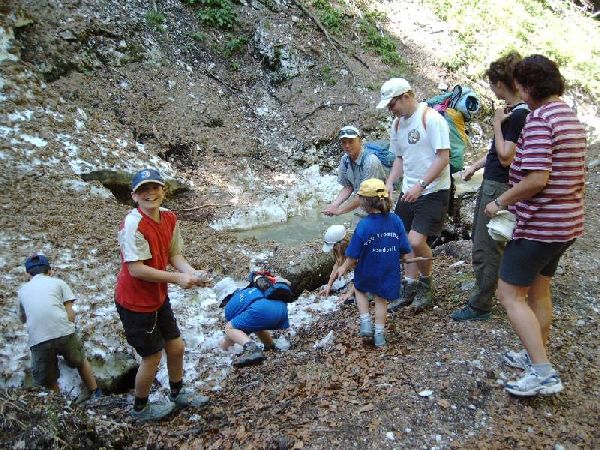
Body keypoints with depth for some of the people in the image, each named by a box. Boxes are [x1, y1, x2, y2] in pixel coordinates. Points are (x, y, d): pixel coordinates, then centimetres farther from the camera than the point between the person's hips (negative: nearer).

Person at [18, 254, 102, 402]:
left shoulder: (23, 289, 22)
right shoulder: (58, 282, 14)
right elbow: (70, 314, 6)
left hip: (37, 339, 1)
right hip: (63, 332, 0)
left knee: (47, 381, 20)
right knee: (81, 361, 26)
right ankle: (95, 393, 36)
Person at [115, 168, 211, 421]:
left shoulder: (170, 218, -3)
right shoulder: (133, 224, -26)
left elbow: (174, 255, 1)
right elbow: (136, 269, -29)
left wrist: (193, 273, -18)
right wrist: (177, 278, -29)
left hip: (159, 297, 7)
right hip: (135, 303, -7)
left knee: (176, 347, 19)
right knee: (152, 357, 8)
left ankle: (177, 394, 46)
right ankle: (140, 409, 35)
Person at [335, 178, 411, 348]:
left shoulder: (363, 225, -23)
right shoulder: (396, 220, -13)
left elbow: (353, 256, -17)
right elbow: (404, 250, -5)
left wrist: (344, 268, 1)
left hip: (367, 272, -3)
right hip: (389, 272, 3)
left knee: (360, 290, 28)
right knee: (381, 299, 22)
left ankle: (366, 322, 19)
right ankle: (379, 334, 30)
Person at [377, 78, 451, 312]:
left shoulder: (431, 119, -14)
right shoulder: (397, 124, 10)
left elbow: (443, 157, -17)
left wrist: (420, 185, -24)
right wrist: (389, 183, 2)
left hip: (433, 192, -7)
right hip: (409, 192, 7)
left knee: (416, 241, -16)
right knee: (407, 241, 10)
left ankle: (425, 283, 11)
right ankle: (410, 289, 24)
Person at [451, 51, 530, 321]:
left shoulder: (518, 115, -20)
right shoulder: (513, 111, 9)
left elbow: (506, 157, -22)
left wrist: (497, 123, -18)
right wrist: (476, 165, 24)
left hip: (499, 188, -10)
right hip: (492, 184, 10)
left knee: (485, 249, -1)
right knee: (487, 241, 21)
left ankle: (480, 307, 11)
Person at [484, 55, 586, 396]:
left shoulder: (540, 119, -18)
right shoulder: (572, 117, 12)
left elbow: (537, 179, -27)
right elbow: (575, 174, 18)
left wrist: (500, 202, -14)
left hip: (538, 224, -10)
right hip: (568, 223, 10)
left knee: (510, 294, -2)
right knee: (539, 290, 21)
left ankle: (544, 374, -3)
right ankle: (538, 356, 35)